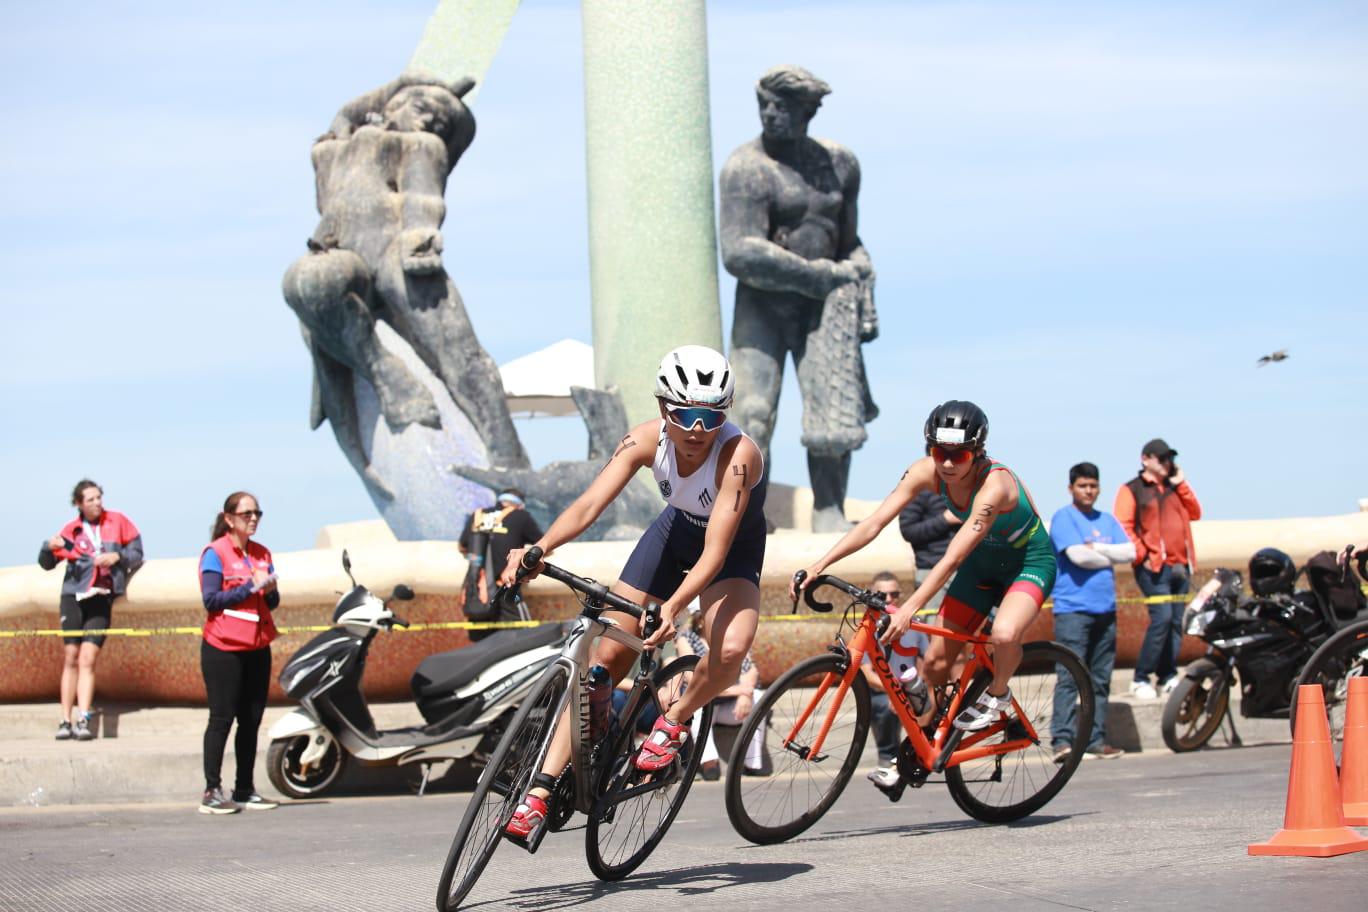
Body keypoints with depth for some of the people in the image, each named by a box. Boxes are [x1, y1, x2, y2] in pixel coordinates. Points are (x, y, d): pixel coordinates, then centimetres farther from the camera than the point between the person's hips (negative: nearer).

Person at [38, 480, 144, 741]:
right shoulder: (72, 530, 4)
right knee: (71, 658, 0)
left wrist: (118, 557, -11)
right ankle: (66, 721, 2)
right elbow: (47, 563, 8)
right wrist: (49, 547, -13)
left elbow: (136, 553, 8)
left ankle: (83, 720, -13)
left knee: (88, 658, -10)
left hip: (102, 599, -1)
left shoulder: (118, 522, 4)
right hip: (74, 597, 1)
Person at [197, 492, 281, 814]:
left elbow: (273, 602, 15)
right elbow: (211, 600, -13)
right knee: (222, 718, -6)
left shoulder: (262, 554, 14)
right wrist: (251, 586, -16)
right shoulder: (215, 553, -5)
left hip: (257, 648, 6)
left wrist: (271, 590, -7)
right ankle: (212, 791, -4)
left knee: (252, 720, 7)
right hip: (224, 649, -6)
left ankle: (244, 790, 13)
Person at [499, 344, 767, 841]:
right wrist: (538, 549, -48)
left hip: (734, 547, -3)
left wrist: (673, 606, -55)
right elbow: (589, 504, -31)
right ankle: (541, 792, -3)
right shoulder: (647, 439, -25)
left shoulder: (738, 454, -36)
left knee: (730, 649, -33)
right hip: (675, 530, 4)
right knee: (606, 656, -6)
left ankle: (674, 720, -1)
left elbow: (715, 553, -40)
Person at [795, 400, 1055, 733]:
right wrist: (818, 566, -31)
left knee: (1004, 634, -34)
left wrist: (909, 608, -48)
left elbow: (953, 558, -41)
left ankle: (997, 694, -4)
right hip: (984, 561, 6)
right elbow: (874, 523, -21)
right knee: (936, 661, -2)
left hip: (1030, 561, -6)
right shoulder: (927, 472, -19)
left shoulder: (995, 484, -36)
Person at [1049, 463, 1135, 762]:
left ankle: (1096, 739, 12)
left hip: (1105, 609, 6)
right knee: (1070, 677, -13)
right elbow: (1078, 555, -15)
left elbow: (1130, 552, 4)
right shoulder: (1063, 518, -1)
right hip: (1072, 609, -6)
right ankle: (1062, 739, -17)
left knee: (1101, 679, 7)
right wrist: (1110, 557, 0)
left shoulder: (1107, 520, 16)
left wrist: (1096, 547, -7)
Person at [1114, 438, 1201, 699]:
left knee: (1176, 621, 5)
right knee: (1162, 617, -16)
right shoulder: (1132, 490, 1)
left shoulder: (1174, 487, 20)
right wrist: (1142, 555, -12)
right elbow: (1123, 527, -6)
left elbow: (1194, 513, 12)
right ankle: (1140, 680, -11)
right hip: (1154, 566, -6)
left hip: (1180, 565, 6)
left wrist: (1181, 484, 5)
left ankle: (1168, 677, 12)